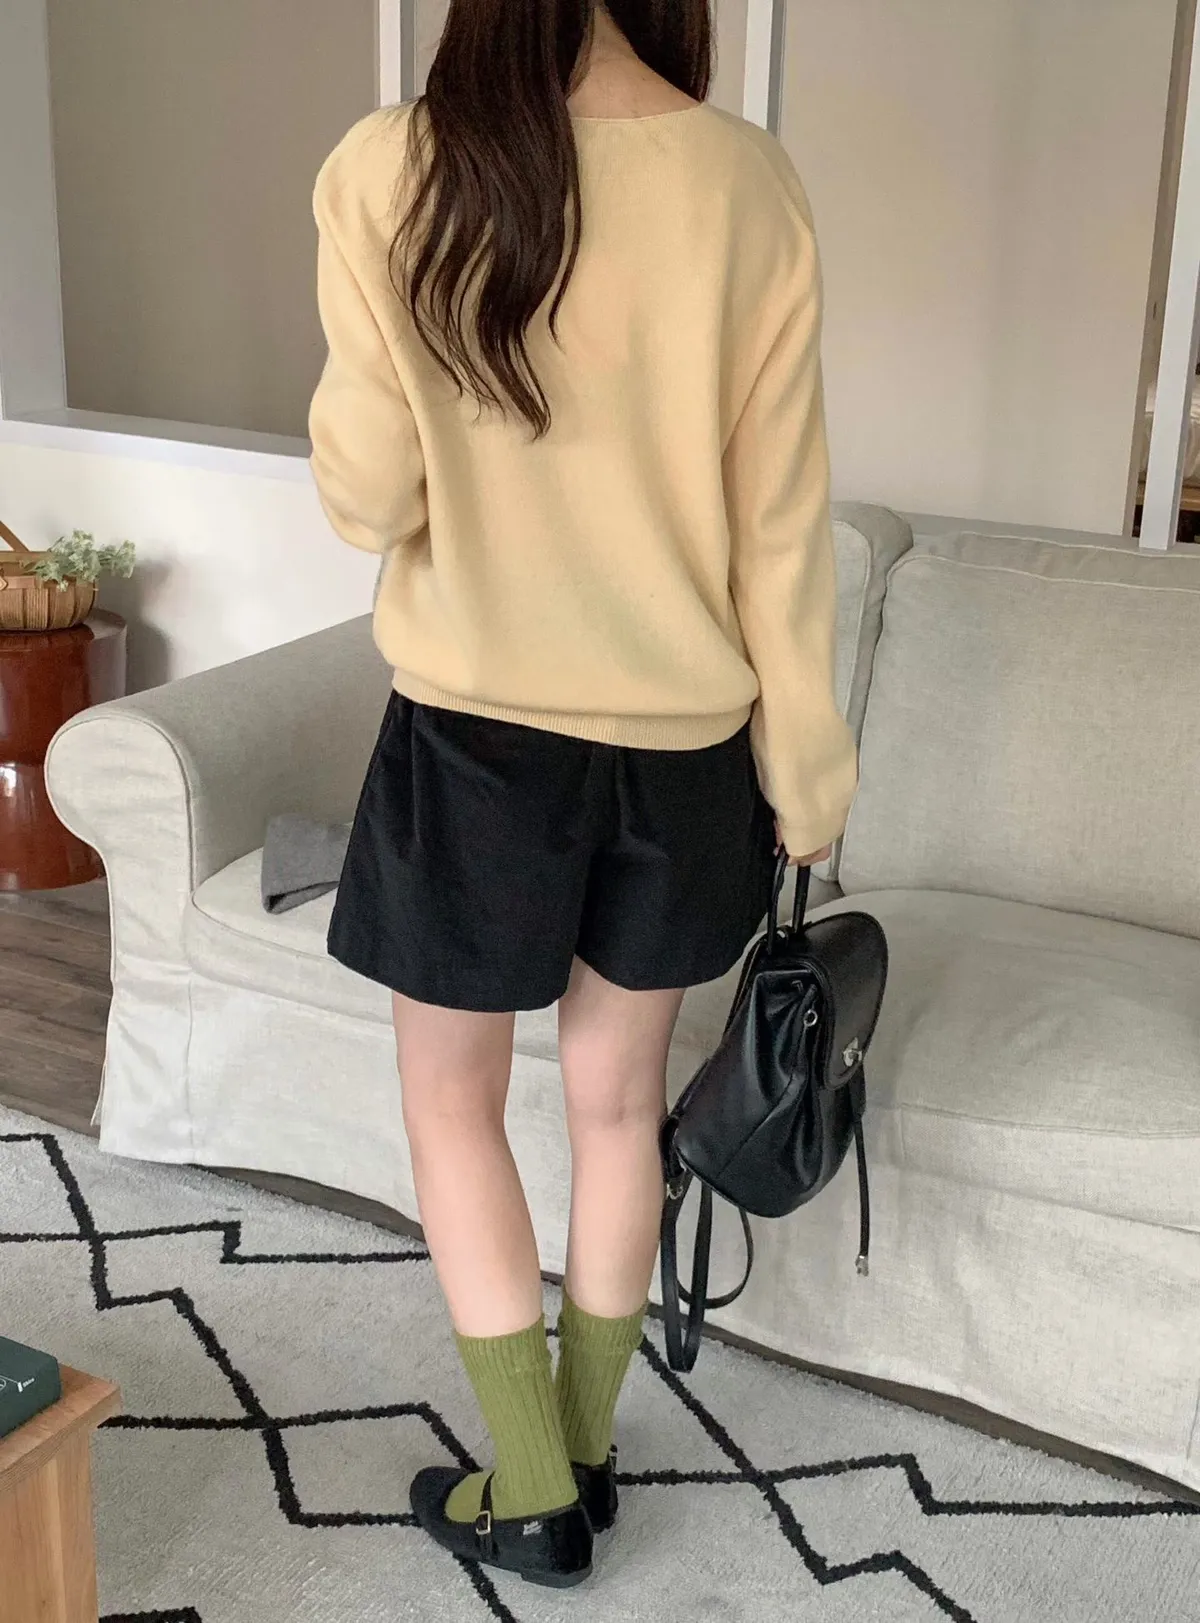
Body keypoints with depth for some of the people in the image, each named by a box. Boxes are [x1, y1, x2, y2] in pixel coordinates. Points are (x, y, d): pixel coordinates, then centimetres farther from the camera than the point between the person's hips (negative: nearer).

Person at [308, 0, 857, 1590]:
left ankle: (533, 1495, 24)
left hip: (478, 727, -2)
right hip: (681, 735, 3)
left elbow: (368, 494, -10)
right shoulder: (746, 179, -8)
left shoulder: (391, 172, -13)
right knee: (618, 1100, 18)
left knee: (452, 1098, 17)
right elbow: (780, 518, -6)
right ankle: (582, 1455, 35)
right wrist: (806, 760, 3)